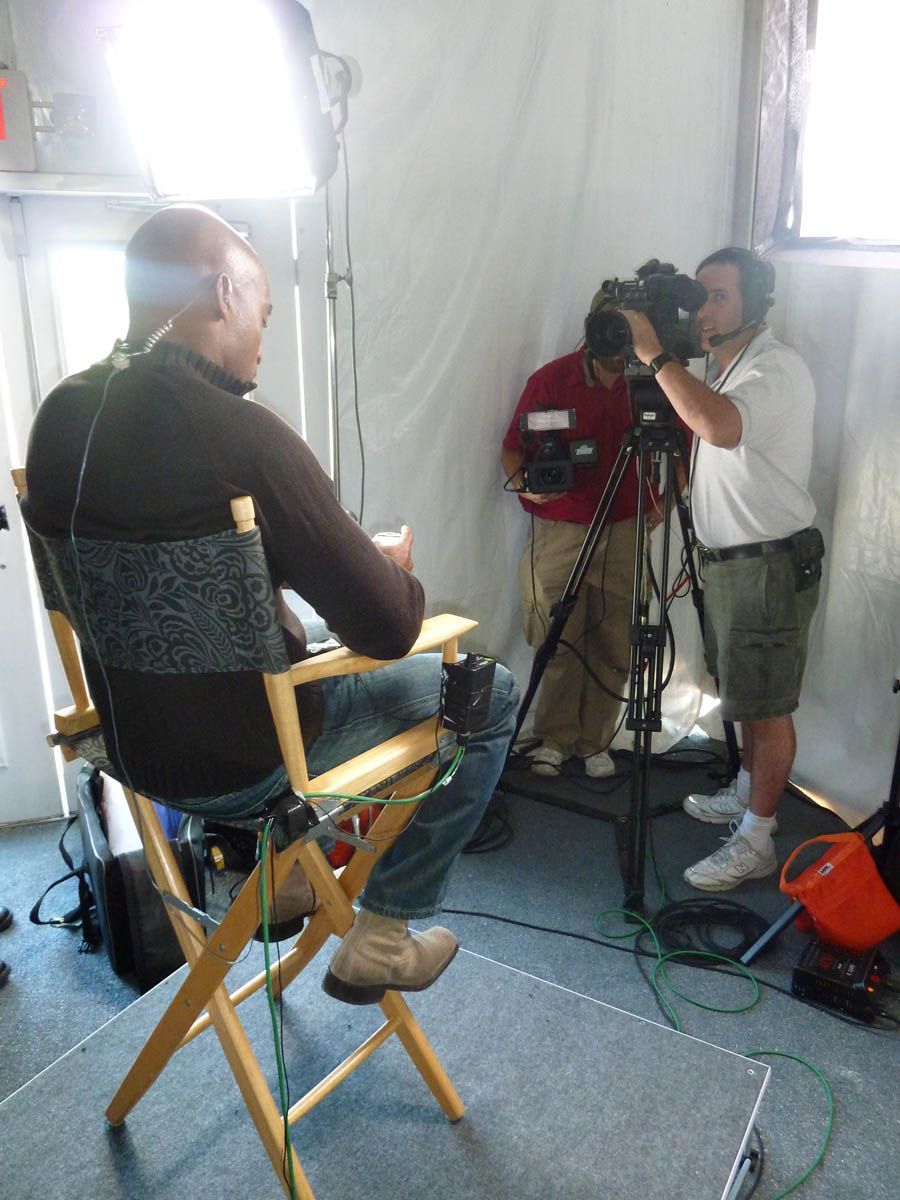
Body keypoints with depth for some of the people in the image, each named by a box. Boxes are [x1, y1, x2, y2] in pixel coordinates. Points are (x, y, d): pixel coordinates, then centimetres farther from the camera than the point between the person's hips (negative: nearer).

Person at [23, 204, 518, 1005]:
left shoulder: (61, 415, -5)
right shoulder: (242, 436, -27)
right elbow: (387, 628, -23)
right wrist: (396, 567, 0)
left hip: (131, 742, 7)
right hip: (239, 766, -7)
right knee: (487, 695, 7)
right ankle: (382, 936, 15)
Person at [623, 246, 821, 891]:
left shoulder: (777, 366, -17)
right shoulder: (725, 371, 15)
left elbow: (722, 426, -37)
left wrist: (656, 354, -30)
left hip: (771, 564, -10)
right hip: (729, 560, 10)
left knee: (766, 705, -2)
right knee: (745, 693, 20)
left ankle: (755, 842, 8)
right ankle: (749, 795, 37)